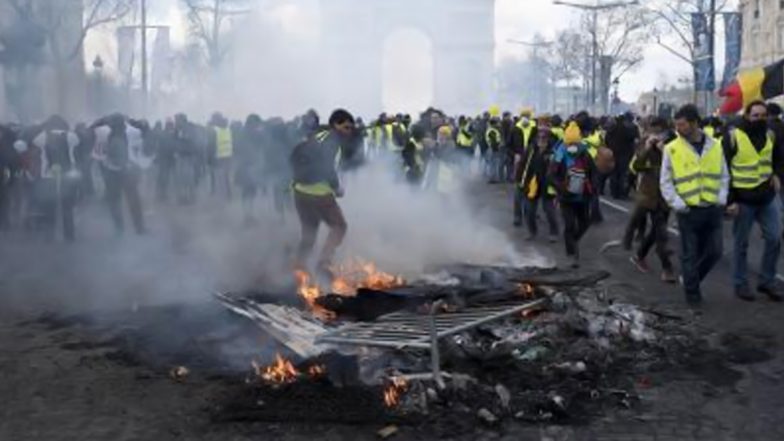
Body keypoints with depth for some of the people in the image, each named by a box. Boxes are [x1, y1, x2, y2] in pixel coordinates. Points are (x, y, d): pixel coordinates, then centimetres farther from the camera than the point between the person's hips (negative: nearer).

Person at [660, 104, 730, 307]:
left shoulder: (715, 146, 3)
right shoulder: (672, 149, -5)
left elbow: (724, 176, 11)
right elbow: (665, 182, -2)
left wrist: (721, 199, -2)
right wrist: (677, 204, -11)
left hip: (712, 210, 3)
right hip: (688, 211, -3)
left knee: (714, 252, 9)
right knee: (690, 254, 4)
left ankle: (690, 279, 32)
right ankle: (692, 292, 18)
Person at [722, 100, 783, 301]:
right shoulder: (733, 137, -11)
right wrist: (729, 200, -13)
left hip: (767, 197, 5)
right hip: (743, 199, -5)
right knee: (741, 244, 5)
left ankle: (767, 281, 19)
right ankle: (740, 284, 17)